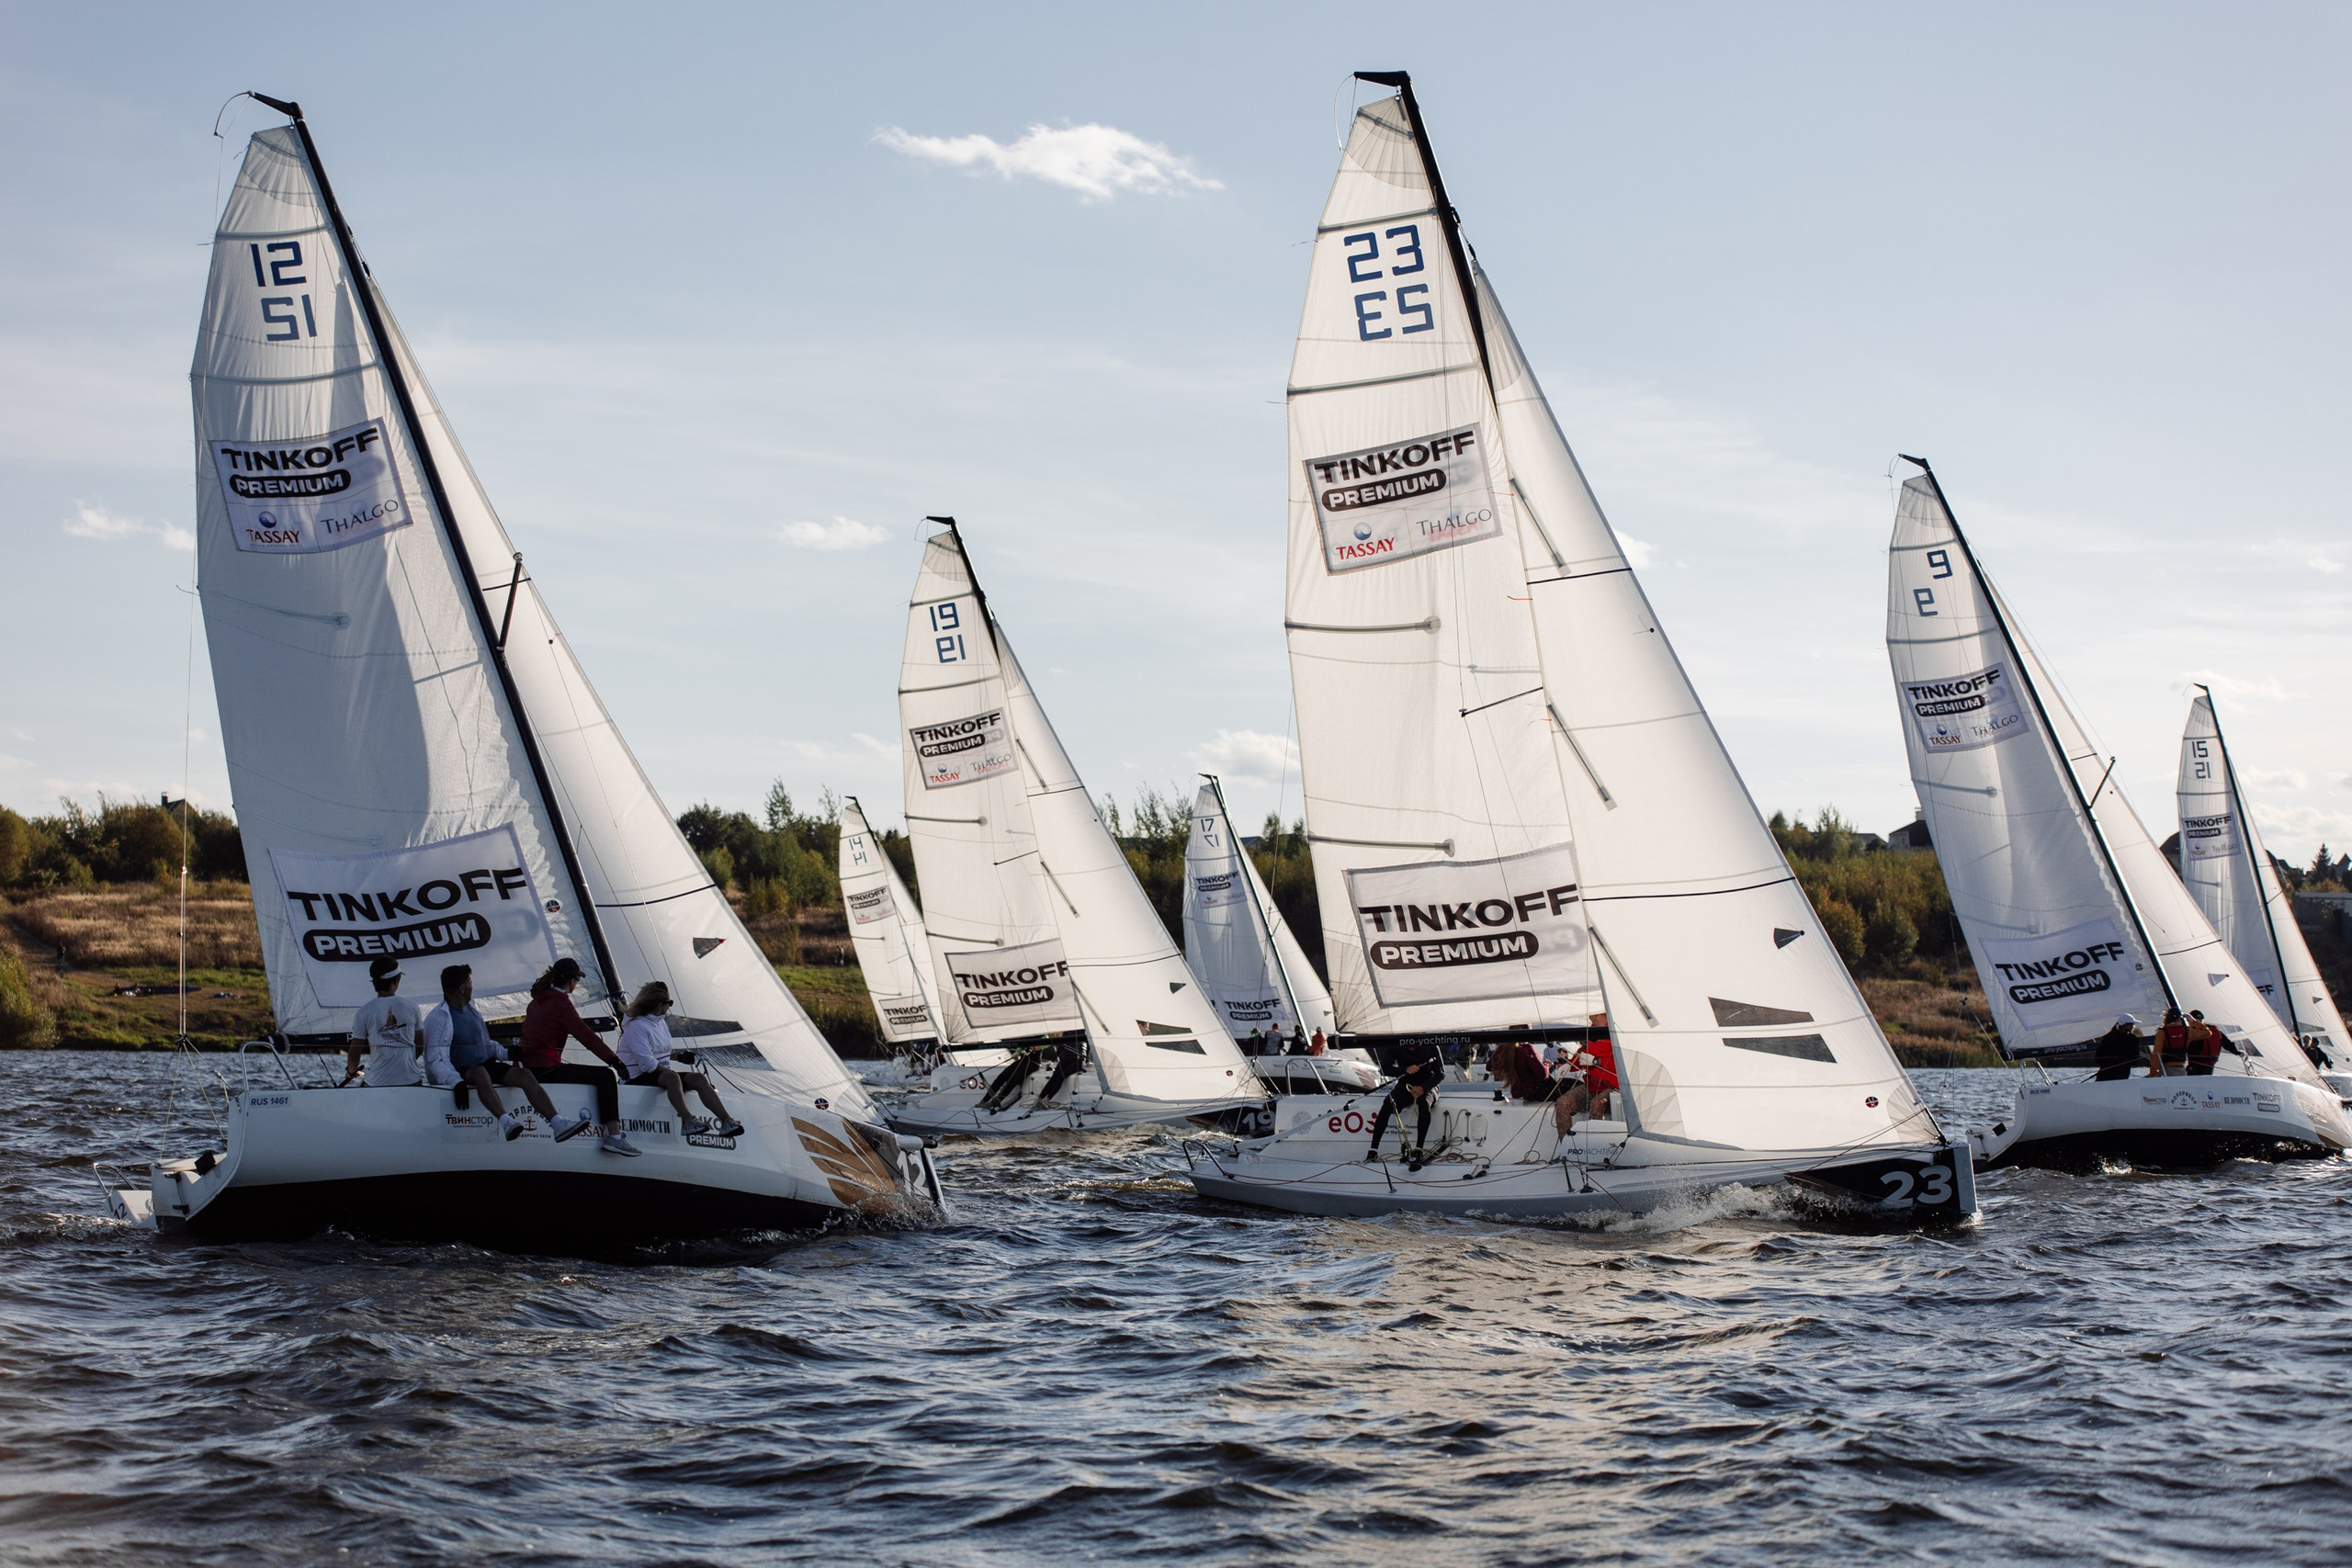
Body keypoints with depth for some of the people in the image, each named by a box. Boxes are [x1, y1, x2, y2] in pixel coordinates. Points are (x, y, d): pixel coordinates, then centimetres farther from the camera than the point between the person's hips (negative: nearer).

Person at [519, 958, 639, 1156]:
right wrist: (615, 1060, -16)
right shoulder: (561, 1003, -12)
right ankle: (614, 1137, -24)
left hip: (530, 1066, 10)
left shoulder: (537, 1000, 17)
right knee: (606, 1076, -12)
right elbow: (585, 1035, -17)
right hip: (546, 1070, -10)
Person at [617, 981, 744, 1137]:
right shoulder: (636, 1026, -14)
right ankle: (687, 1121, -52)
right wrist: (668, 1070, -18)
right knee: (672, 1077, -39)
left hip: (662, 1071, 9)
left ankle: (727, 1122, -25)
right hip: (640, 1078, -9)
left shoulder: (661, 1023, 15)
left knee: (698, 1078, -13)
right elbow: (647, 1063, -21)